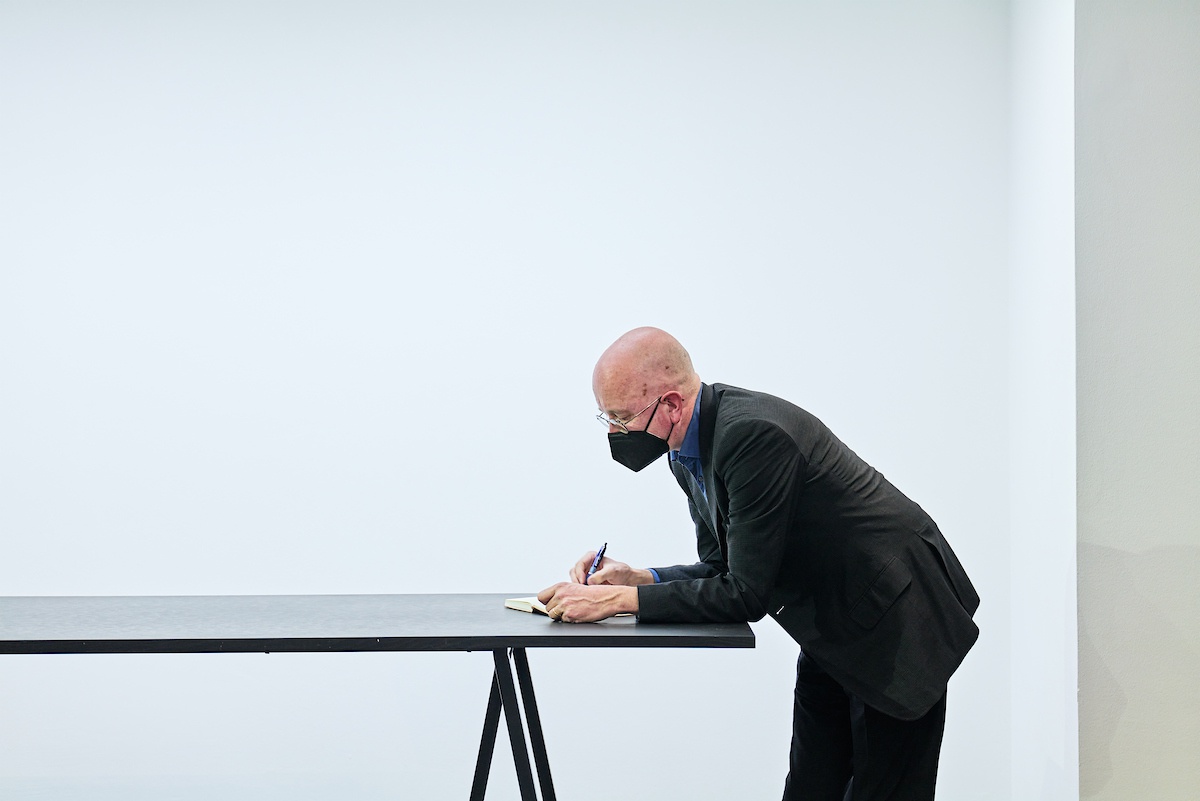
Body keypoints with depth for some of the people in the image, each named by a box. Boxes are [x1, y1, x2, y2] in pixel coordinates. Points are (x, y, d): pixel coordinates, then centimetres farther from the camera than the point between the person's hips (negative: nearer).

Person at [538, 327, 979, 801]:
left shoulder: (755, 433, -31)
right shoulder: (688, 450, -1)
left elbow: (747, 594, -29)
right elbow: (723, 571, 7)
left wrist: (621, 599, -27)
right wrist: (636, 579, -10)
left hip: (898, 619, -9)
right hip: (830, 629, 9)